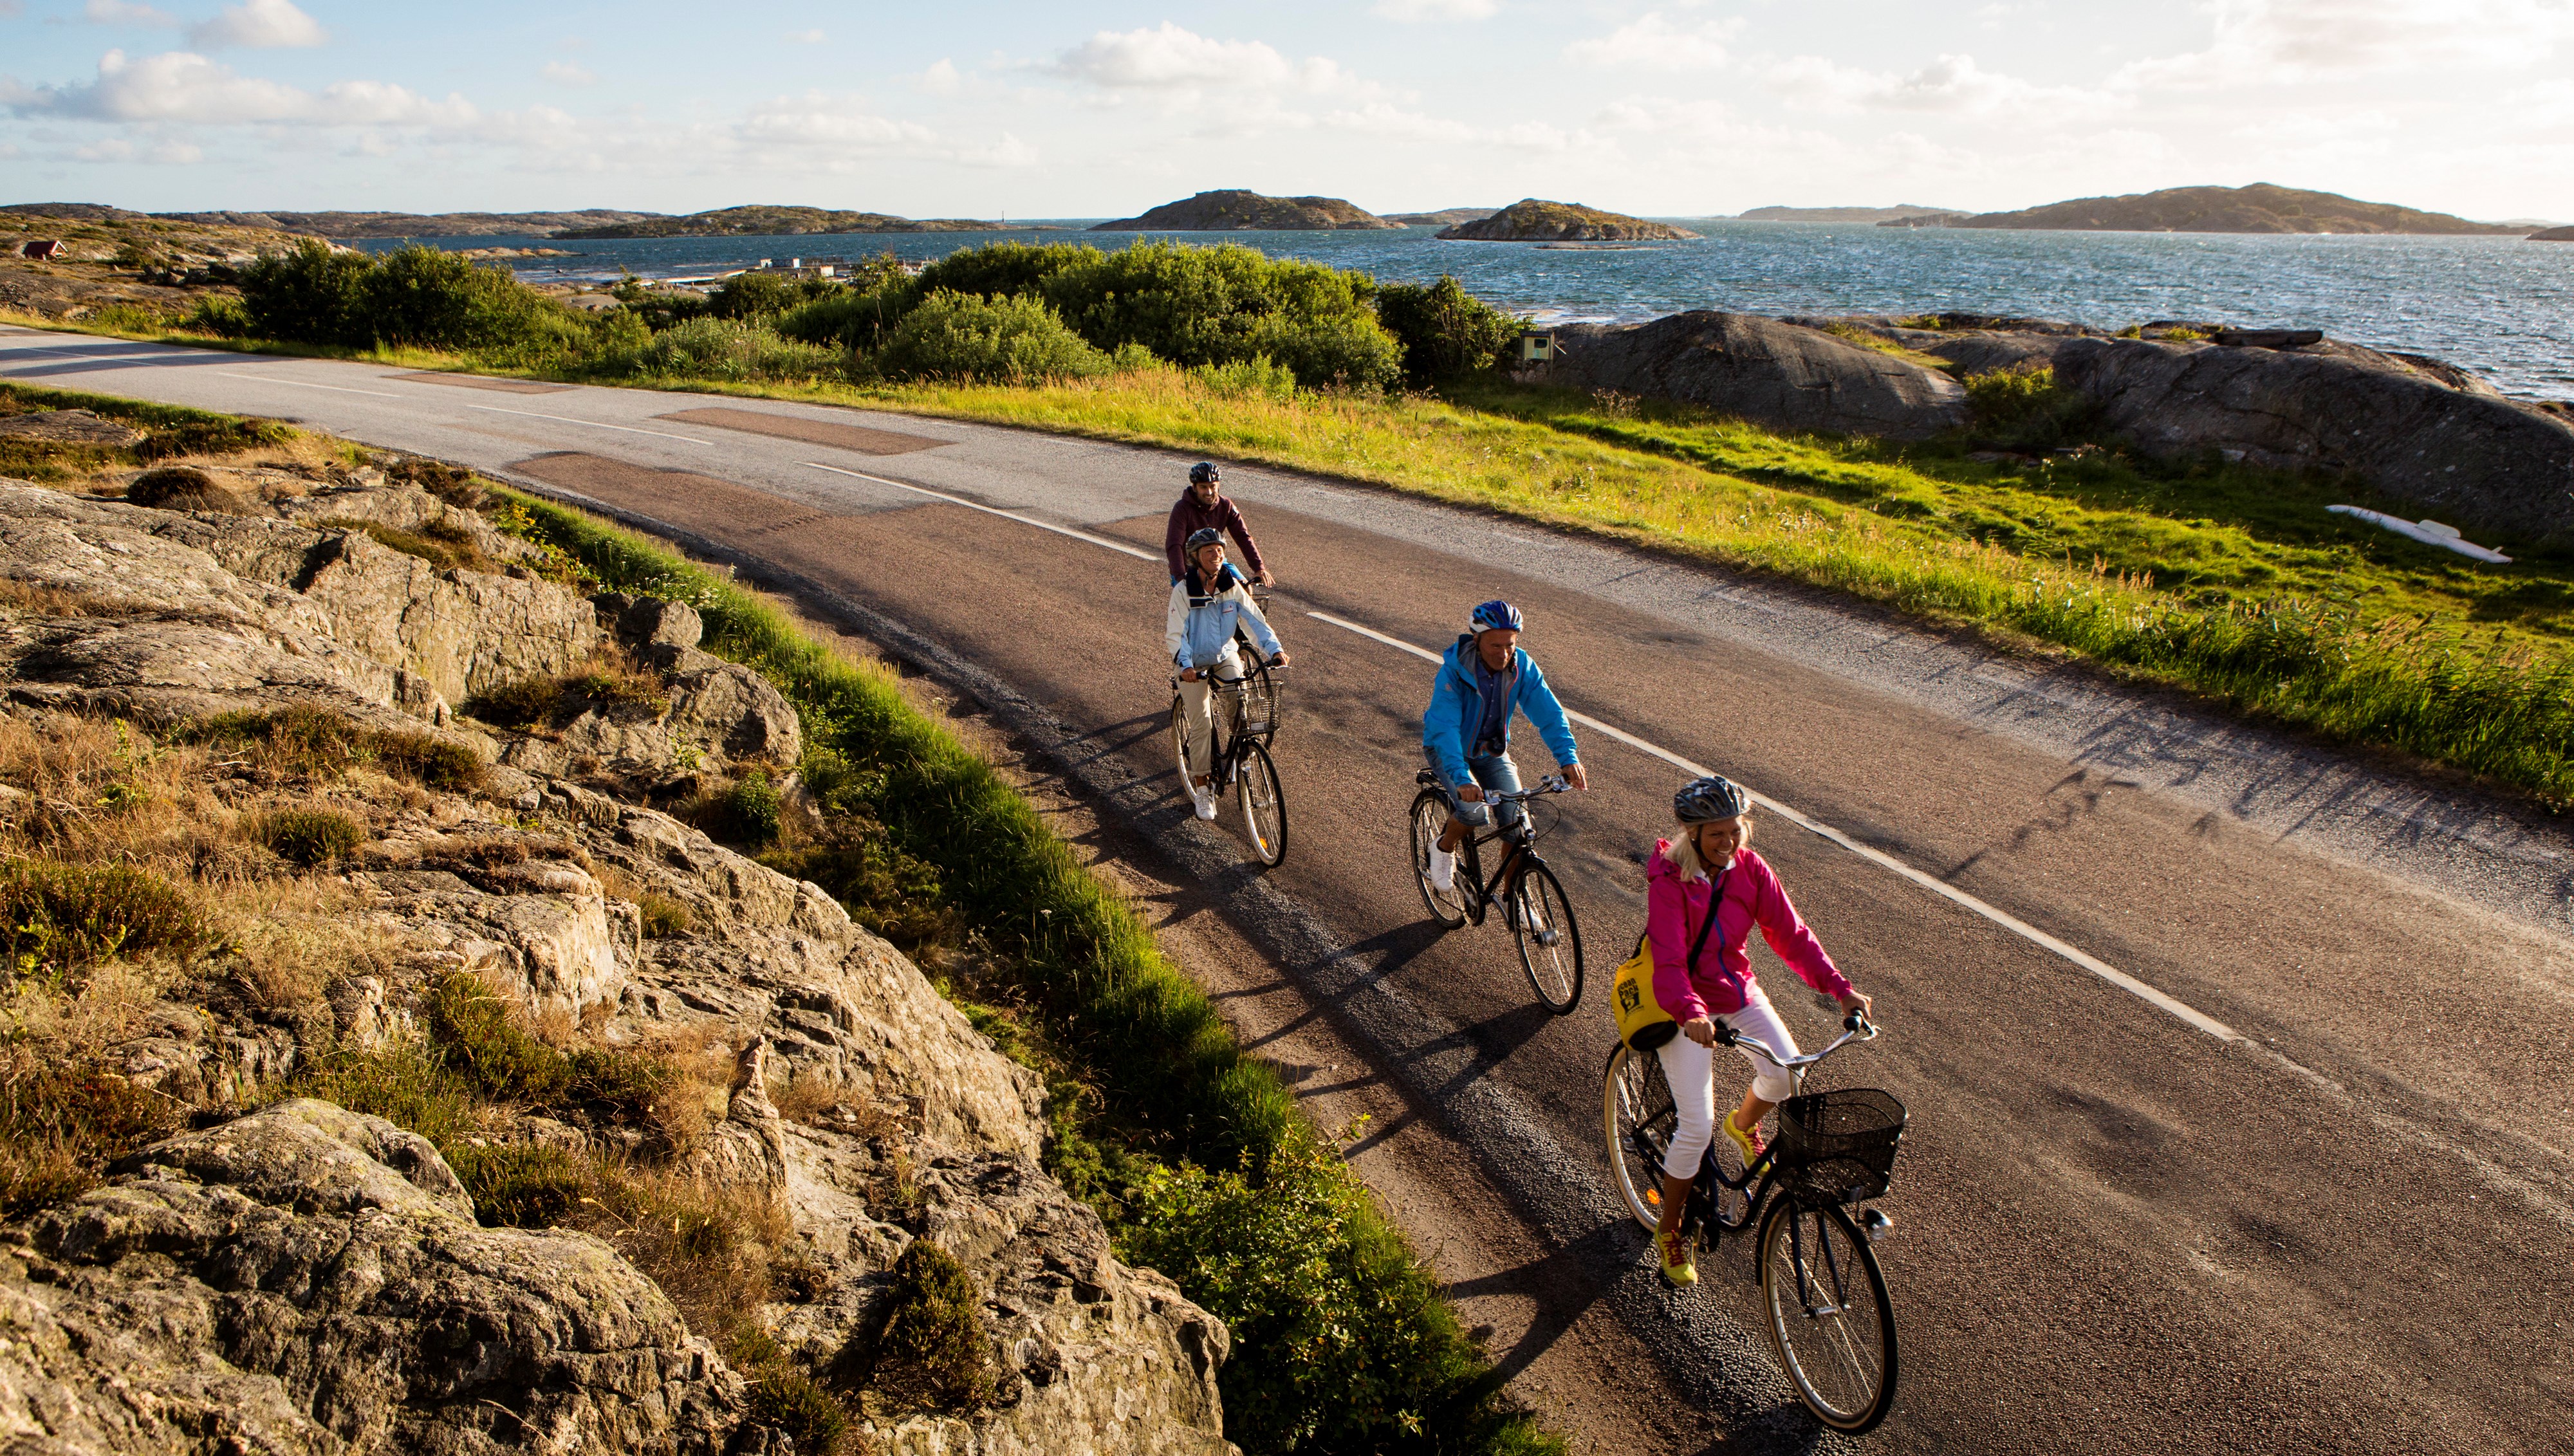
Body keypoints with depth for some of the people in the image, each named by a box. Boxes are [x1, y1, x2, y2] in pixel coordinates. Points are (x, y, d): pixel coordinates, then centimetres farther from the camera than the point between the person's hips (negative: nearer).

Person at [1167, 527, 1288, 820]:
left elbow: (1254, 620, -13)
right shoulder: (1183, 591, -18)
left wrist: (1275, 650, -27)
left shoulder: (1233, 586, -9)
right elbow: (1176, 635, -20)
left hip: (1226, 656, 2)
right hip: (1194, 664, -2)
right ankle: (1202, 789, 6)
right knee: (1201, 724, -8)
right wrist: (1186, 665, -36)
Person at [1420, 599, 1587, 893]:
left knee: (1517, 822, -12)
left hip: (1492, 752, 4)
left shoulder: (1522, 667, -17)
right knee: (1475, 811, -28)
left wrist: (1569, 759, -34)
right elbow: (1444, 728, -37)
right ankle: (1444, 848, 6)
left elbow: (1549, 713, -19)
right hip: (1447, 750, -4)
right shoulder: (1453, 672, -29)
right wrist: (1462, 779, -50)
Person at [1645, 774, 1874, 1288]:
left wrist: (1841, 988, -21)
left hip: (1739, 994, 5)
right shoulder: (1668, 880, -23)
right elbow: (1669, 960, -31)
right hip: (1687, 1007, -5)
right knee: (1697, 1127, -12)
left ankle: (1744, 1125, 22)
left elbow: (1790, 933, -9)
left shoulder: (1751, 869, -7)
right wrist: (1691, 1014, -49)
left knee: (1786, 1073, -16)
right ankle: (1668, 1232, 12)